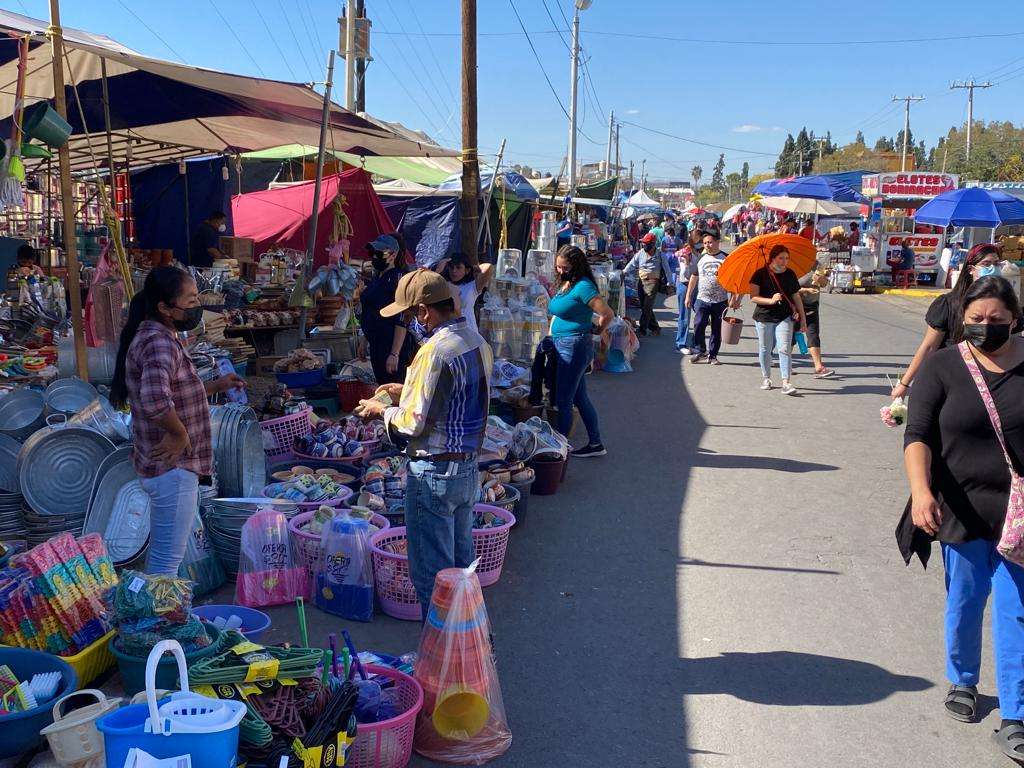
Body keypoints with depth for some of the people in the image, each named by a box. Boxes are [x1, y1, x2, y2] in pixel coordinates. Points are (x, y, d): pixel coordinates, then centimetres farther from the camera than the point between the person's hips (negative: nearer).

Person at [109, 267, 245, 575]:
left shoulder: (158, 337, 11)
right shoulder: (158, 343, -22)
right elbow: (156, 401, -40)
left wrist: (215, 386, 17)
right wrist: (180, 434, -24)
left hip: (162, 465, 11)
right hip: (172, 467, -11)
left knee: (160, 551, 23)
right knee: (168, 559, -1)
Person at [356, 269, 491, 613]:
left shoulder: (434, 352, -22)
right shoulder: (477, 342, 5)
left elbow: (413, 424, -20)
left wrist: (381, 410, -2)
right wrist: (408, 392, 16)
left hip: (434, 472, -9)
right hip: (469, 468, 9)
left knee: (431, 571, 4)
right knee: (461, 561, 21)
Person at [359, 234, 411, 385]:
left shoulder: (398, 278, -14)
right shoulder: (376, 277, 14)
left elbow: (402, 320, -20)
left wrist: (394, 354, -24)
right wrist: (365, 341, 22)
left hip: (392, 347, -9)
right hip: (376, 346, 9)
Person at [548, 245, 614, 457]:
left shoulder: (582, 286, -15)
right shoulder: (565, 284, 12)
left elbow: (608, 314, -18)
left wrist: (595, 333, -3)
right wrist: (551, 335, 12)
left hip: (574, 346, -10)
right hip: (561, 346, 10)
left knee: (562, 401, -3)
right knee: (580, 398, 15)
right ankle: (595, 444, 23)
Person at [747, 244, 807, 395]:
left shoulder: (790, 274, 7)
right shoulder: (761, 274, -3)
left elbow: (796, 298, 12)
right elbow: (753, 297, -8)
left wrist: (803, 319, 10)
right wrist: (770, 300, -23)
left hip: (785, 317, 1)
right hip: (764, 317, -1)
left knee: (784, 349, -10)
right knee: (765, 349, 10)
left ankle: (786, 382, -13)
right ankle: (766, 378, 27)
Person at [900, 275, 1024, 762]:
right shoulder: (942, 367, -5)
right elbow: (918, 435, -11)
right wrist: (921, 491, -26)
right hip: (963, 509, 0)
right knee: (965, 600, 14)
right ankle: (962, 682, 38)